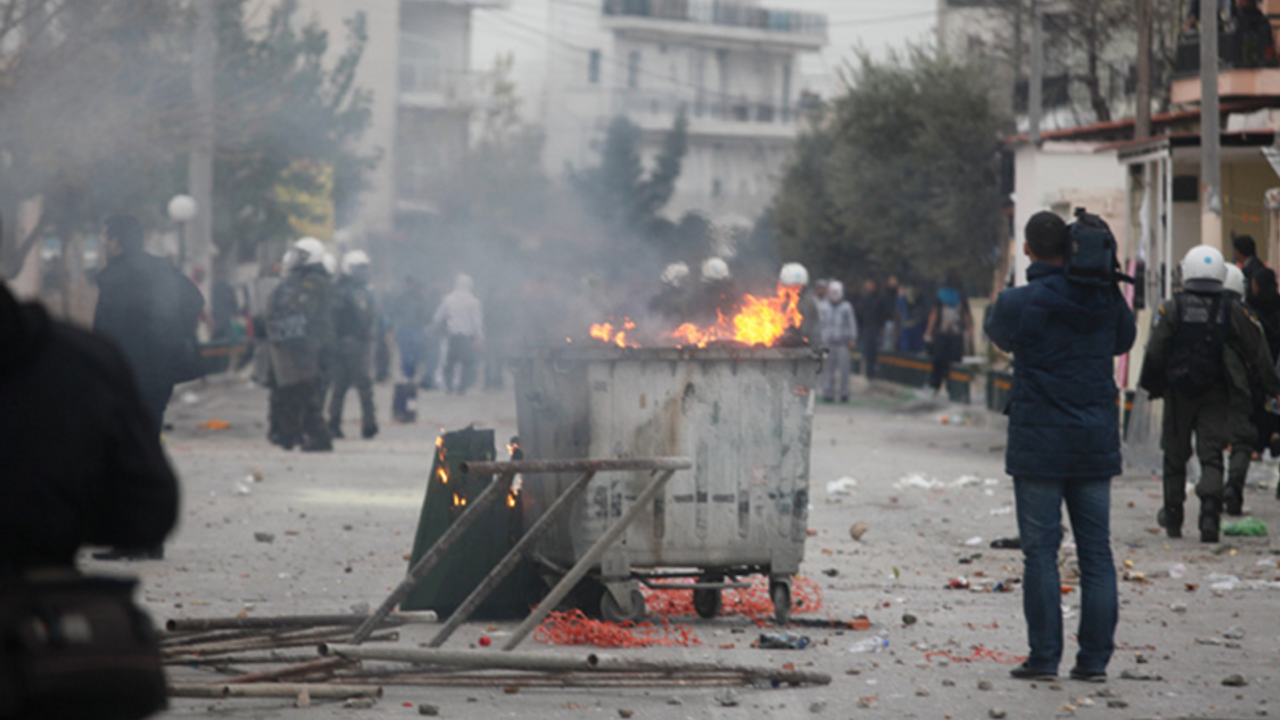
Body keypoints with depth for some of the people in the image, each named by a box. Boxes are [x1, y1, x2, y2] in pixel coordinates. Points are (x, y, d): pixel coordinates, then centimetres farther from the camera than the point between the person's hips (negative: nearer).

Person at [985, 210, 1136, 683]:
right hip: (1096, 443, 4)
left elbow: (999, 335, 11)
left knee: (1040, 551, 1)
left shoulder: (1019, 303, -11)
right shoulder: (1106, 300, 0)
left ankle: (1044, 657, 1)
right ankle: (1095, 658, 7)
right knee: (1097, 551, 7)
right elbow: (1124, 340, 21)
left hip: (1039, 444, -4)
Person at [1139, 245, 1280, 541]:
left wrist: (1151, 386, 8)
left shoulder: (1170, 309, -6)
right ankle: (1210, 512, -23)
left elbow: (1154, 353, -6)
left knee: (1175, 456, 13)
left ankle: (1173, 518, 25)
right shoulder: (1233, 312, -1)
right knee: (1212, 456, -2)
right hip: (1216, 395, 0)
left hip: (1178, 394, 0)